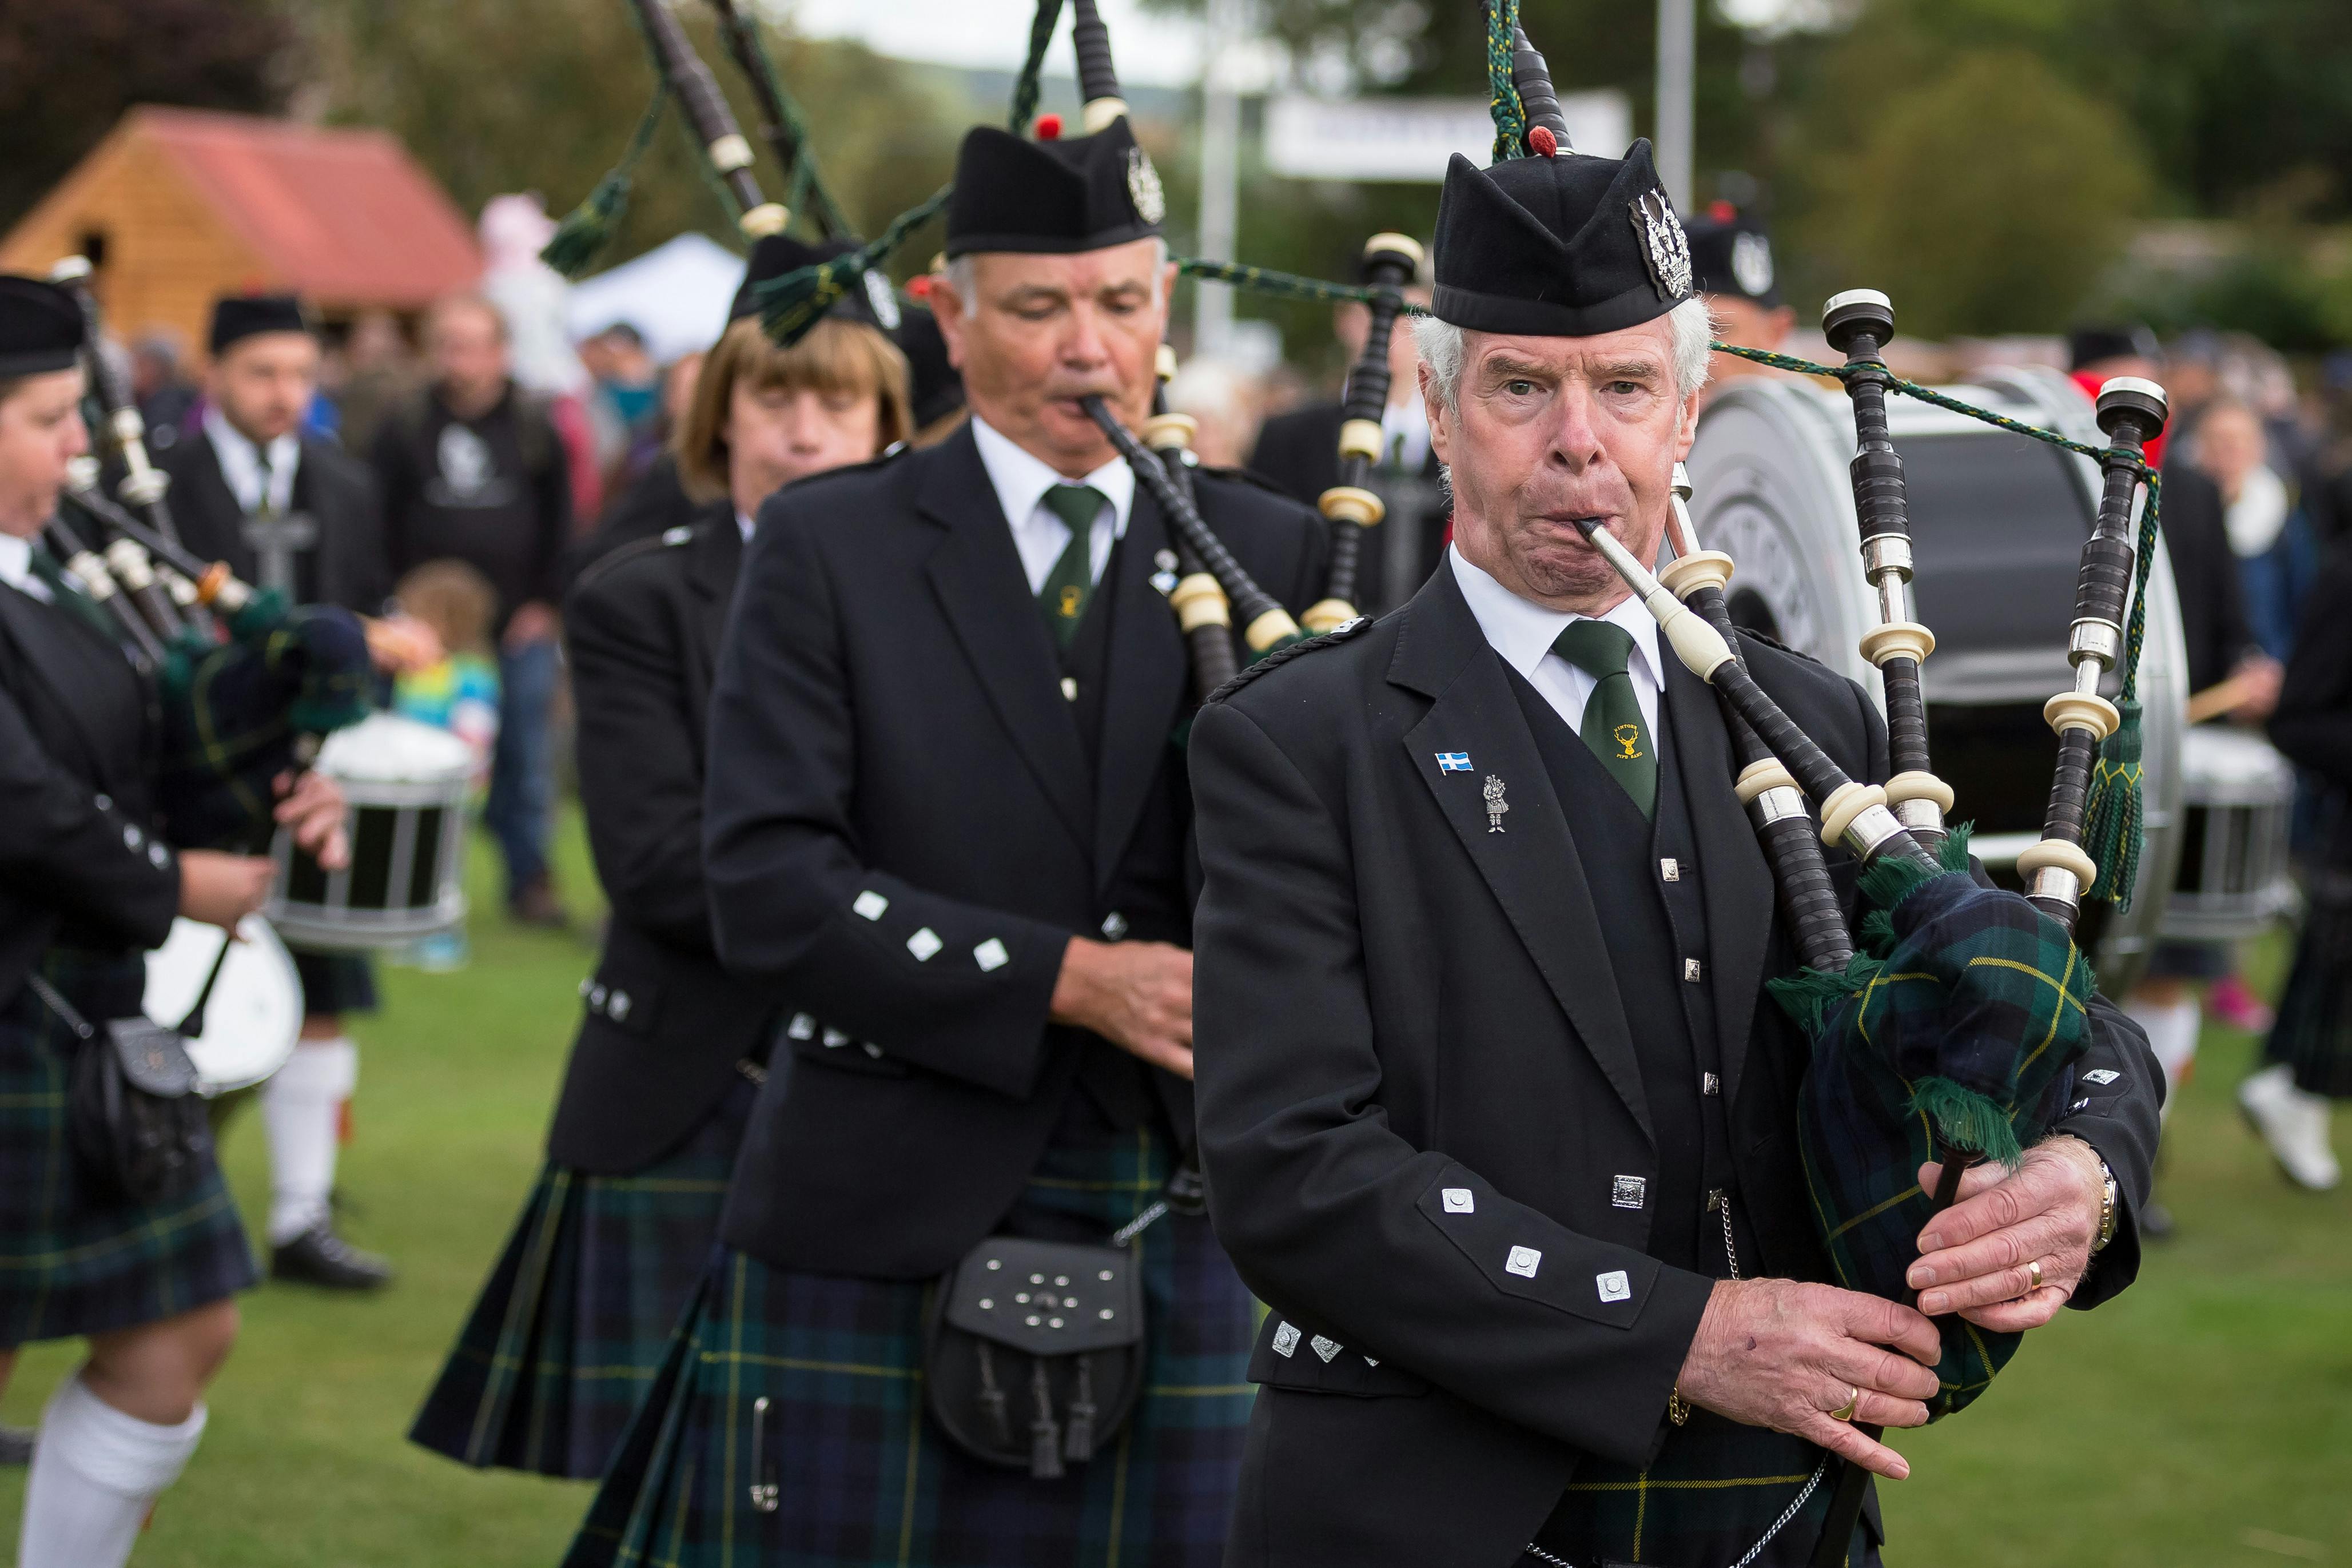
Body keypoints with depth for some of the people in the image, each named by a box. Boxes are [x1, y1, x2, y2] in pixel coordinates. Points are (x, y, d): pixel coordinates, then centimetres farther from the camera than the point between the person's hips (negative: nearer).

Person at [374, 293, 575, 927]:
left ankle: (529, 879, 14)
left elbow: (560, 524, 7)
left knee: (526, 757, 3)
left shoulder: (534, 428, 4)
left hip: (521, 629, 0)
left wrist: (546, 604, 0)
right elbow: (380, 527, 3)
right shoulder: (406, 429, 2)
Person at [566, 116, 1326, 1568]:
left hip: (1178, 1224, 2)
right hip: (880, 1231, -2)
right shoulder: (829, 549, 2)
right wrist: (1067, 979, -16)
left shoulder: (1267, 555, 9)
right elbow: (766, 885, -8)